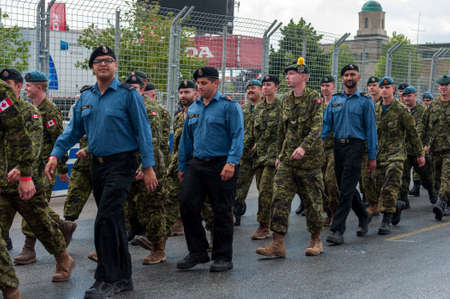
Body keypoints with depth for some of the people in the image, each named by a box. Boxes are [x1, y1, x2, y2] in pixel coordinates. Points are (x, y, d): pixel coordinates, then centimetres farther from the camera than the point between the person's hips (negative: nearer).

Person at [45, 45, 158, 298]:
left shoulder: (128, 94, -6)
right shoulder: (86, 98, 12)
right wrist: (56, 154, 2)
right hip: (98, 164, 6)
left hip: (122, 164, -6)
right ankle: (123, 278, 22)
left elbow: (143, 132, -8)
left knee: (106, 219, -14)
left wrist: (148, 167, -12)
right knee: (114, 220, 12)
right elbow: (74, 131, 15)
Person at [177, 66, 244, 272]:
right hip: (196, 164, 6)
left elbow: (237, 136, -11)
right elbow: (186, 139, 20)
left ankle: (223, 257, 14)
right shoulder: (193, 108, 15)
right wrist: (182, 166, 17)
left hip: (221, 166, -6)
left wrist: (231, 163, -21)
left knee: (222, 212, 2)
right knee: (187, 205, -1)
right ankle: (197, 252, 14)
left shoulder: (229, 106, -4)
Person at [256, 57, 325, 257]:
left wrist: (304, 147, -34)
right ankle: (278, 243, -3)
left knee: (313, 201, 6)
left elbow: (317, 128, -20)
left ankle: (316, 240, 23)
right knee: (280, 198, -5)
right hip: (287, 160, 5)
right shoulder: (286, 100, 12)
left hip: (309, 159, -5)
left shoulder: (314, 98, -7)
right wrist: (280, 154, 21)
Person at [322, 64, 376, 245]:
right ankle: (363, 217, 32)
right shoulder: (335, 100, 12)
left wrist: (372, 157, -4)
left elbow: (371, 129, -1)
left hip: (355, 145, -5)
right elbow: (326, 124, 10)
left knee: (347, 189, -10)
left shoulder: (365, 101, 0)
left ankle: (337, 229, -10)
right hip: (338, 146, 5)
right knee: (345, 187, 13)